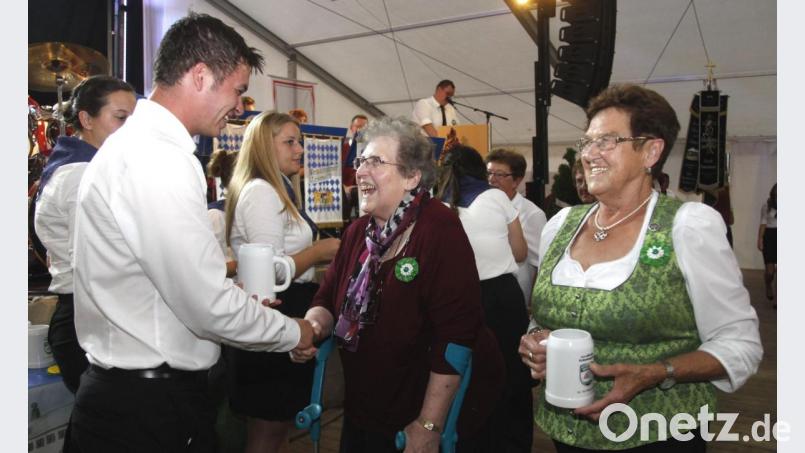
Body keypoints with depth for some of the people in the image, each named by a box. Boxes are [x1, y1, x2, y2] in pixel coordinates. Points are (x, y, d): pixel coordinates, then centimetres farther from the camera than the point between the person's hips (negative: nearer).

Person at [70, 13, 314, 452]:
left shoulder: (134, 143, 9)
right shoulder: (161, 158, -23)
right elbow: (211, 309, -24)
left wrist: (240, 304, 12)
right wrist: (293, 332, -7)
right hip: (152, 406, -9)